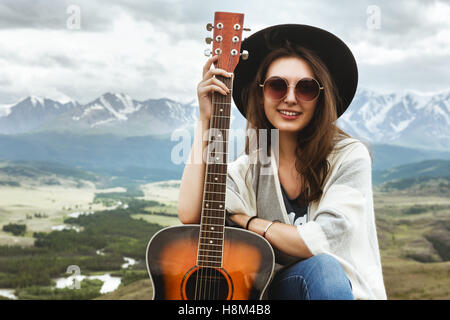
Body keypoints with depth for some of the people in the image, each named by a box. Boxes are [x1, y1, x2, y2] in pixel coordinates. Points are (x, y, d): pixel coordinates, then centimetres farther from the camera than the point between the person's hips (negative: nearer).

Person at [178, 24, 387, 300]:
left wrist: (248, 222, -11)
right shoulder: (248, 168, 0)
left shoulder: (349, 156, -10)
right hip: (271, 289, 2)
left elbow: (322, 241, -21)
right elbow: (190, 215, -18)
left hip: (344, 287, -1)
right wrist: (206, 119, -14)